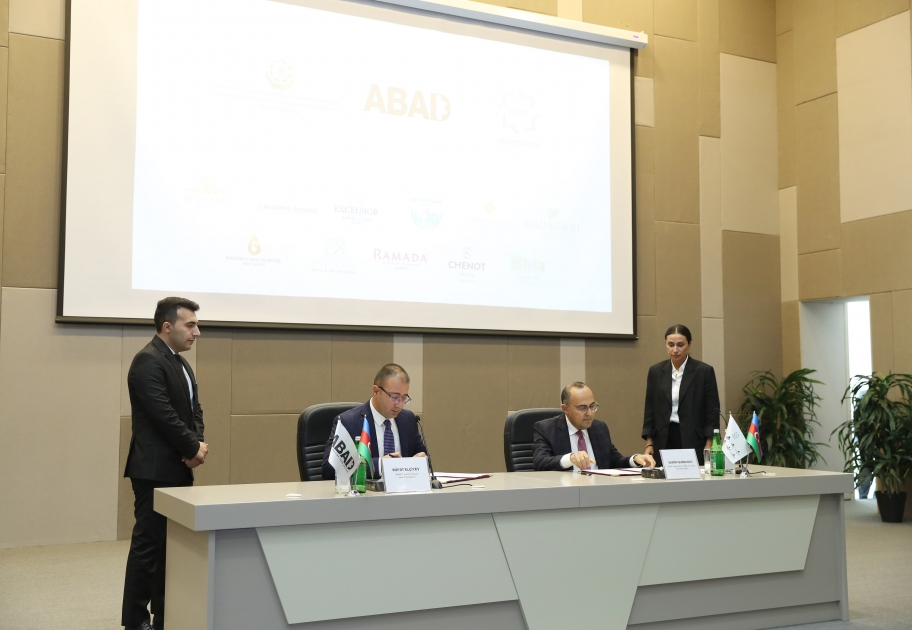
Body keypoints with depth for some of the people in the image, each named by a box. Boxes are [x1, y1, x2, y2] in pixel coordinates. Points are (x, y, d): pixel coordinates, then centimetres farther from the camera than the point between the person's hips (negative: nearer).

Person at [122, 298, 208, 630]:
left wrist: (197, 444, -4)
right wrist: (194, 448, -11)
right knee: (148, 545, -3)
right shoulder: (148, 360, -14)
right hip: (155, 469, -9)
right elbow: (163, 414, -21)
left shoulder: (181, 363, 16)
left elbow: (194, 409, 15)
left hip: (178, 469, 9)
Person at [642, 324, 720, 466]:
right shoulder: (656, 371, 6)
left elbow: (712, 411, -2)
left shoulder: (704, 371, -2)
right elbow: (650, 409, 9)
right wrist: (649, 443, 3)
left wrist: (709, 447, -8)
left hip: (693, 441, -2)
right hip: (663, 440, 2)